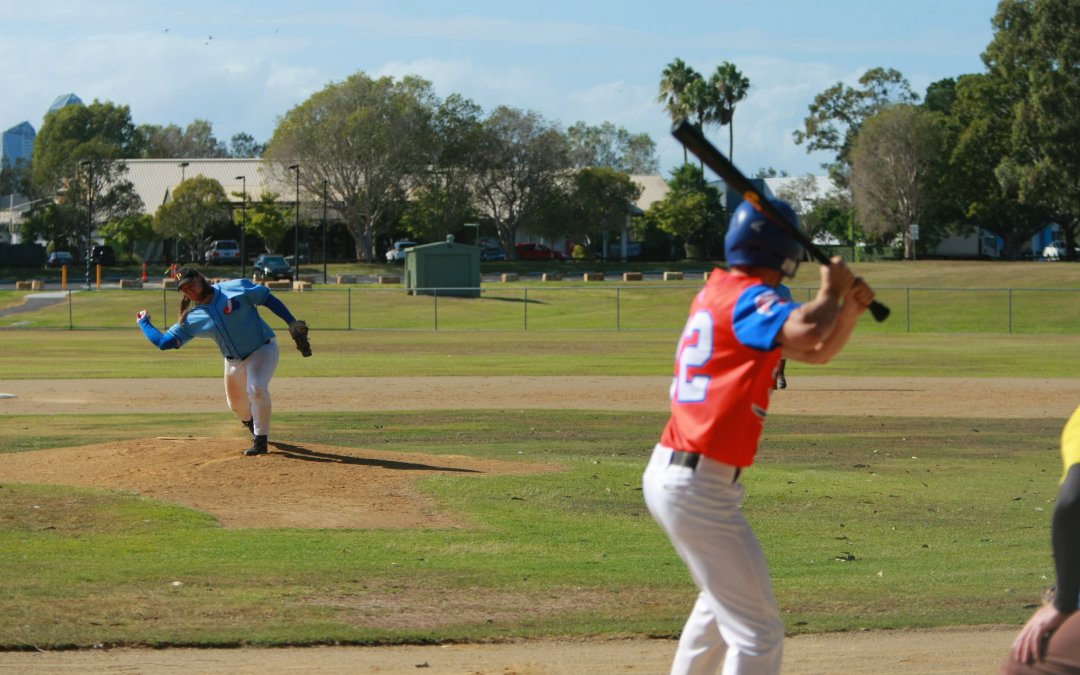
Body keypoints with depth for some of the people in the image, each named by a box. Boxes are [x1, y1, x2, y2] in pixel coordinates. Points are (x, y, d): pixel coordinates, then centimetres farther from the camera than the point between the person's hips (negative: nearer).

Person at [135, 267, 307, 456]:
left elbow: (268, 299, -10)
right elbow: (163, 342, -3)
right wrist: (144, 322, 0)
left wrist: (292, 322, -15)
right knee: (237, 404, 15)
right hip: (234, 362, 5)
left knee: (257, 389, -28)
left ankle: (260, 441, -16)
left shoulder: (235, 288, -14)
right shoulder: (191, 320, -4)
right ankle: (252, 425, 51)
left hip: (263, 349, -5)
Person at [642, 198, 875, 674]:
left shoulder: (718, 293, 13)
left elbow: (817, 351, 20)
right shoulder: (748, 299, -14)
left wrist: (850, 309, 2)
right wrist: (831, 290, -16)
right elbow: (805, 331, -36)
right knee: (758, 635, -8)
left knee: (722, 601, 31)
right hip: (702, 487, -10)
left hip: (665, 473, 10)